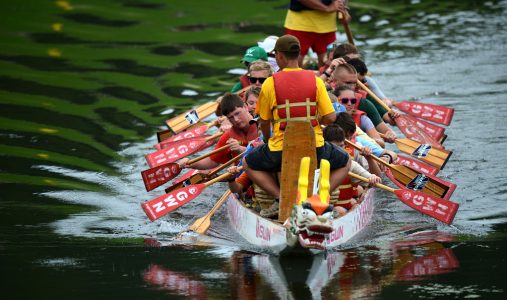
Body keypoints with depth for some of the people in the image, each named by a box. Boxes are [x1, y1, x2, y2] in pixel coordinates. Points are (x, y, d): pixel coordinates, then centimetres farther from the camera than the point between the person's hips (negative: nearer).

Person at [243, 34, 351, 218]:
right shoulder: (315, 81, -2)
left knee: (249, 164, 27)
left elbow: (264, 122, 4)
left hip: (281, 150, -1)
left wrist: (267, 141, 26)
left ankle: (281, 198, 5)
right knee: (344, 163, 29)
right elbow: (330, 118, -5)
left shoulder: (270, 83, -5)